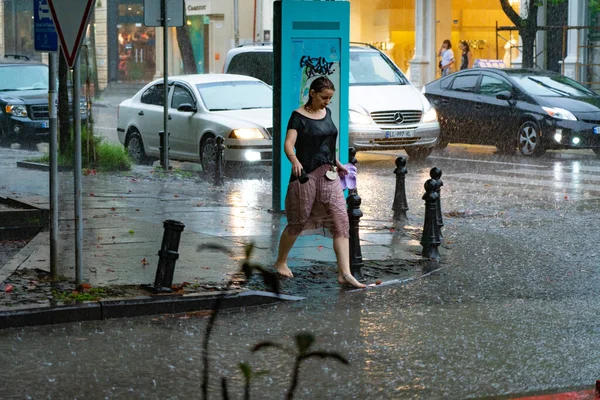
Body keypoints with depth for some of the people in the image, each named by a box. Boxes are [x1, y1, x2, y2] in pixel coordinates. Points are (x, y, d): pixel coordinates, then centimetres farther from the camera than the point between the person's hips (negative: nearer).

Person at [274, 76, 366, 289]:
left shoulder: (326, 113, 10)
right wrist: (294, 161, -39)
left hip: (328, 175, 6)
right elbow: (289, 143, -21)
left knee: (341, 221, -7)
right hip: (306, 175, -6)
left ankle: (344, 273, -10)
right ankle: (281, 262, 31)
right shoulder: (299, 116, -10)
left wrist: (336, 162, 25)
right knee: (297, 223, 6)